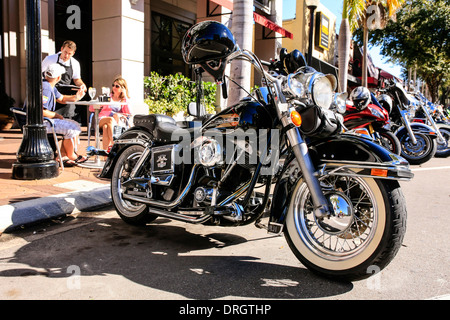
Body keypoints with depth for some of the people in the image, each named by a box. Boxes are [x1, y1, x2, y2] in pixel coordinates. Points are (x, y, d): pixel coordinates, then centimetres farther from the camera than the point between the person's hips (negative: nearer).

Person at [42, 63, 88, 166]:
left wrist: (76, 97, 8)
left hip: (47, 119, 11)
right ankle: (71, 156, 2)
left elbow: (62, 99, 27)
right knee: (71, 128, -19)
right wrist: (56, 115, -12)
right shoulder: (45, 88, -21)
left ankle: (62, 156, 2)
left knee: (75, 126, 8)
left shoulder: (51, 86, 14)